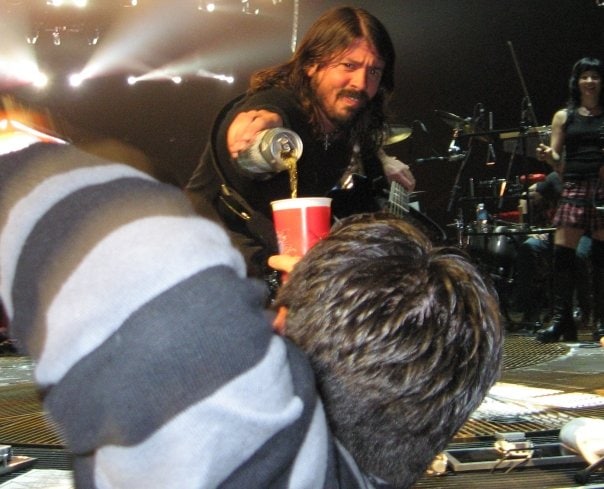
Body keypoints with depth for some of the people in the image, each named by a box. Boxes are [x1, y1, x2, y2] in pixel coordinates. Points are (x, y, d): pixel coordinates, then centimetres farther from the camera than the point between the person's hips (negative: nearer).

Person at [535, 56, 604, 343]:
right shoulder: (564, 117, 12)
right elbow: (557, 161, 9)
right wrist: (548, 157, -14)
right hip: (574, 188, 1)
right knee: (563, 253, -7)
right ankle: (561, 320, -2)